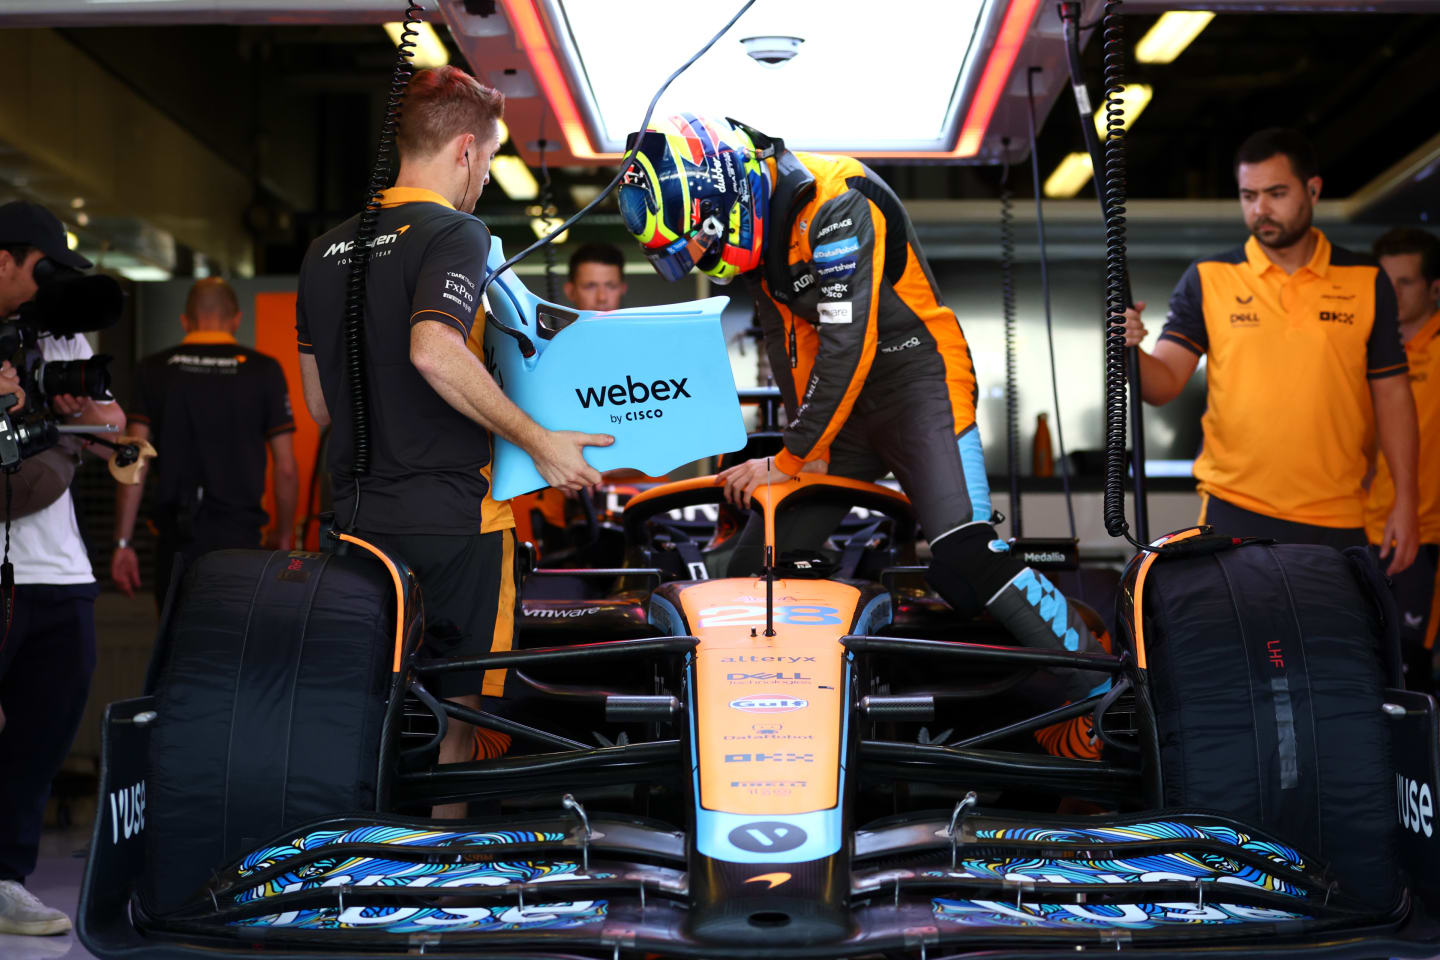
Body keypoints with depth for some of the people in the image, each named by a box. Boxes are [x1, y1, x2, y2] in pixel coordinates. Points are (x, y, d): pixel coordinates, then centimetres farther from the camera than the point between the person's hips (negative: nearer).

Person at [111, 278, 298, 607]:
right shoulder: (263, 371, -1)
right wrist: (284, 536, 12)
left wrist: (123, 542, 4)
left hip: (176, 534, 2)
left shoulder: (153, 370, 3)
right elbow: (286, 469, -1)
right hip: (239, 533, -2)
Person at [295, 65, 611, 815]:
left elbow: (319, 405, 16)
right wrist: (538, 441, -22)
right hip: (450, 515, -6)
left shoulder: (327, 250, 13)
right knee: (455, 713, 7)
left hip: (357, 516, 7)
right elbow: (435, 351, -29)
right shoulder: (456, 234, -10)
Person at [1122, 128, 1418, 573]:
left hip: (1336, 519, 2)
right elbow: (1165, 383, -5)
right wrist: (1131, 351, -27)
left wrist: (1405, 501, 2)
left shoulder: (1367, 282, 4)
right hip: (1235, 512, -1)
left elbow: (1391, 395, 6)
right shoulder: (1207, 279, 1)